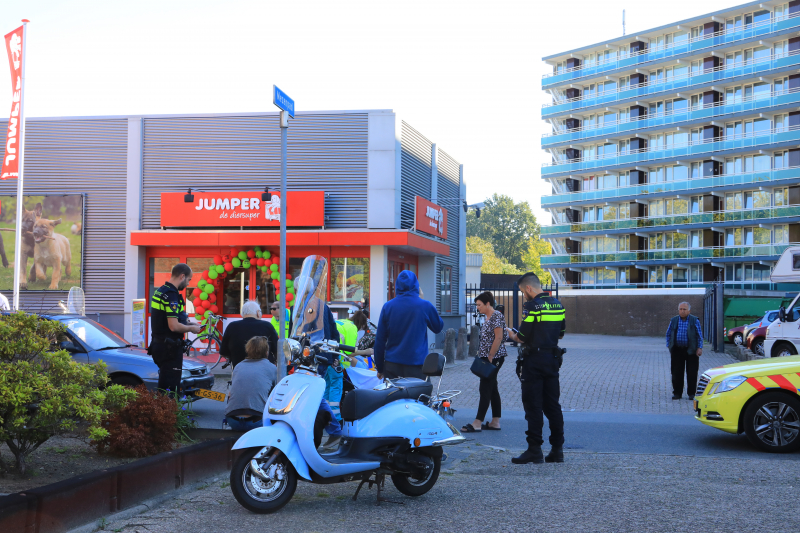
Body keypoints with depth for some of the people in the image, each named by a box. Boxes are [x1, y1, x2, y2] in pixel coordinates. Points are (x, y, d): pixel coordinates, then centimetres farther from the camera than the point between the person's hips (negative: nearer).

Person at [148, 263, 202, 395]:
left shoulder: (160, 291, 12)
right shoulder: (171, 295, -19)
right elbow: (174, 326, -24)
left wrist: (189, 323, 17)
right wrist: (192, 328, -8)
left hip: (159, 344, 10)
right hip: (169, 348, -10)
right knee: (169, 388, -5)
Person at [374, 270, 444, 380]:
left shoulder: (387, 306, 2)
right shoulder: (425, 306, -4)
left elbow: (380, 339, 4)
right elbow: (438, 327, 15)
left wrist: (380, 368, 13)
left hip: (392, 365, 2)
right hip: (416, 366, -2)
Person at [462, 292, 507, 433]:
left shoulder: (496, 316, -13)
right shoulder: (488, 317, 16)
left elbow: (498, 338, -19)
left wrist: (490, 357, -20)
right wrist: (483, 357, 15)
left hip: (495, 357, -10)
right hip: (488, 358, 10)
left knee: (485, 389, -9)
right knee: (492, 389, 10)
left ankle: (477, 423, -8)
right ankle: (495, 422, 14)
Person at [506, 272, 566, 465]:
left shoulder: (532, 306, -14)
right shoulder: (557, 304, 9)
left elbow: (523, 337, -16)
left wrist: (512, 335, 4)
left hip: (534, 360, -7)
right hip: (552, 359, 7)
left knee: (533, 406, -2)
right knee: (552, 405, 11)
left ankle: (534, 450, -2)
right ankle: (557, 449, 13)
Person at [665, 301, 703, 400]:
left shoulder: (695, 320, 2)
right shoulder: (674, 320, 8)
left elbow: (699, 335, 2)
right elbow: (668, 334, 14)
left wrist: (699, 348, -5)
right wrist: (669, 346, 6)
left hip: (691, 350, -2)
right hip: (677, 350, 2)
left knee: (692, 373, 1)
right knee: (677, 373, 3)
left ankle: (691, 393, 10)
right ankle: (677, 393, 11)